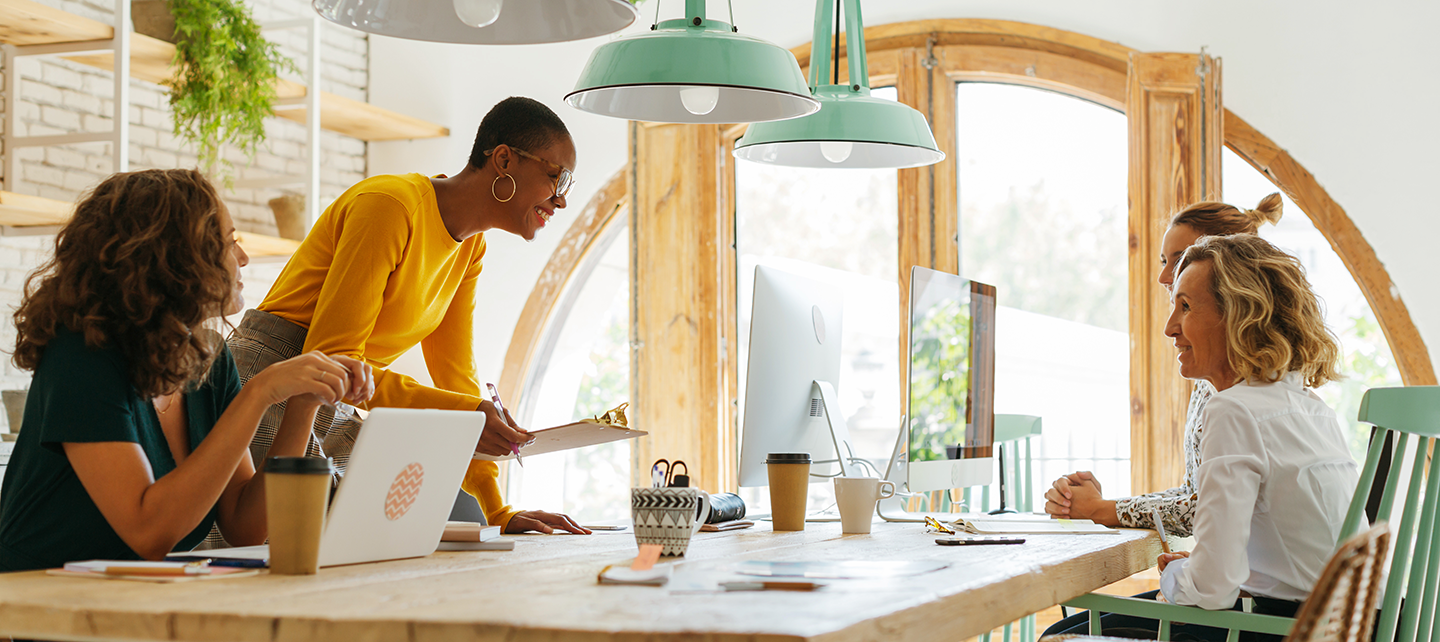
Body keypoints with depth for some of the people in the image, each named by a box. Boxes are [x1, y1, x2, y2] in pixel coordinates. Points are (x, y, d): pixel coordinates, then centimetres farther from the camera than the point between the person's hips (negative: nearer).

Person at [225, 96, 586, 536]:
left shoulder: (470, 247, 9)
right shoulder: (389, 206, -19)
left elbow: (455, 376, 9)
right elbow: (330, 357, -23)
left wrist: (498, 512, 2)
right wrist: (462, 413, -31)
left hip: (341, 417, 8)